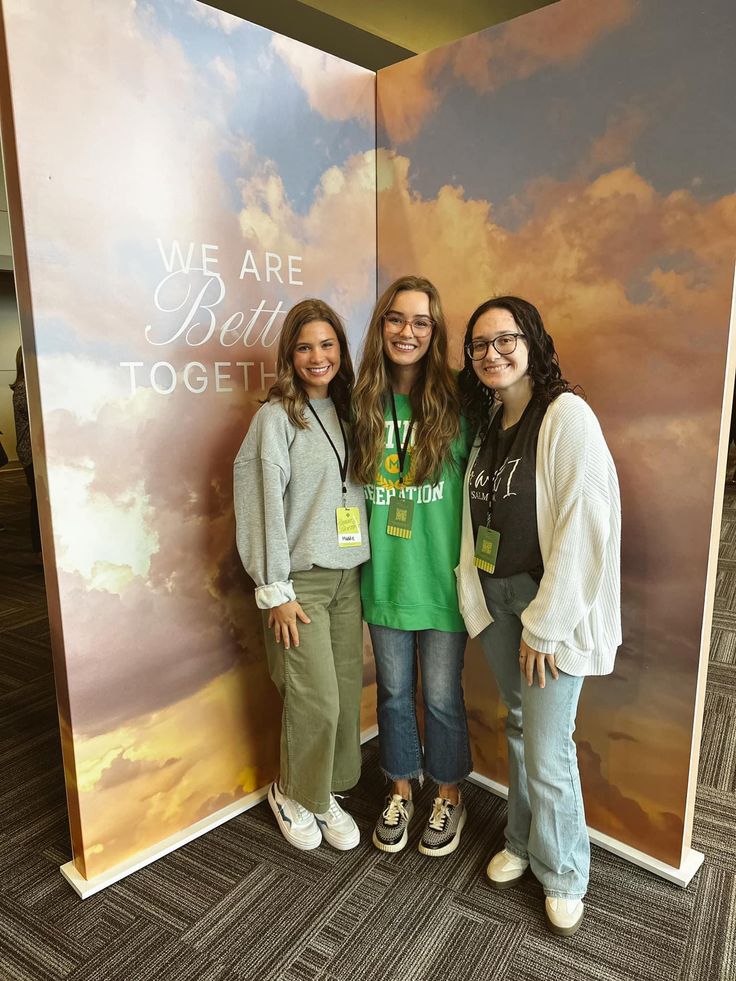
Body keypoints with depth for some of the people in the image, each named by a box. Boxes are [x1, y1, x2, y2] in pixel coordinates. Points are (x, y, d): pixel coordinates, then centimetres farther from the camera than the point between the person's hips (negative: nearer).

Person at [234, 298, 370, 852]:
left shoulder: (346, 411, 10)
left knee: (348, 692, 9)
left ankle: (328, 793, 31)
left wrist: (365, 564, 7)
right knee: (315, 699, -2)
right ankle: (295, 796, 25)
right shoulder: (277, 416, -7)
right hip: (301, 578, -5)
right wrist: (275, 590, -12)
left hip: (348, 573, 6)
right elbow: (264, 505, -11)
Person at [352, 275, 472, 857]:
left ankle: (449, 797, 40)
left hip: (441, 577, -2)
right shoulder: (362, 402, -1)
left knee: (442, 697, 13)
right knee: (393, 692, 19)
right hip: (384, 576, 3)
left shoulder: (456, 403, -9)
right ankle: (400, 791, 43)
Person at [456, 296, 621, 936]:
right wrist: (473, 594, 4)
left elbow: (581, 529, -20)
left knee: (547, 748, 1)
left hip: (551, 601, -6)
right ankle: (522, 842, 39)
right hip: (495, 597, 6)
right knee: (519, 724, 19)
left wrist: (544, 626, -17)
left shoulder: (566, 415, -15)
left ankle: (563, 875, 27)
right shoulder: (488, 422, 8)